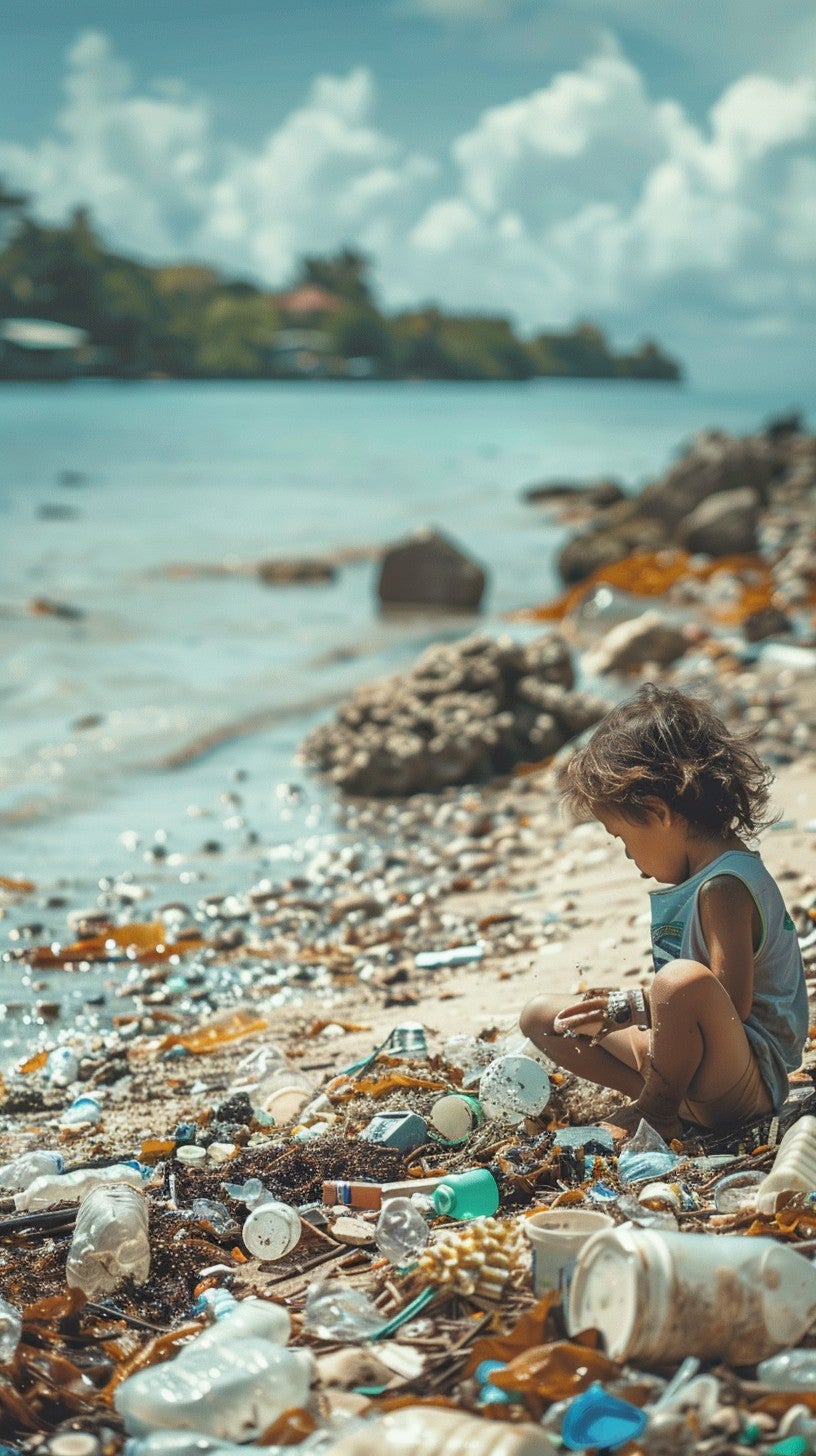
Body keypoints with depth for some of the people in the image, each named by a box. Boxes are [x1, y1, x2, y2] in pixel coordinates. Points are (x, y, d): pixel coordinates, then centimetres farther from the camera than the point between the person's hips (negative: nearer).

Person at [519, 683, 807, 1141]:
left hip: (750, 1082, -10)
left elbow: (729, 1007, -26)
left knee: (683, 980, -41)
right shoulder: (703, 875, 11)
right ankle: (666, 1096, -5)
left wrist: (631, 1008, -18)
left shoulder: (722, 888, -19)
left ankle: (652, 1112, -14)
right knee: (541, 1014, 13)